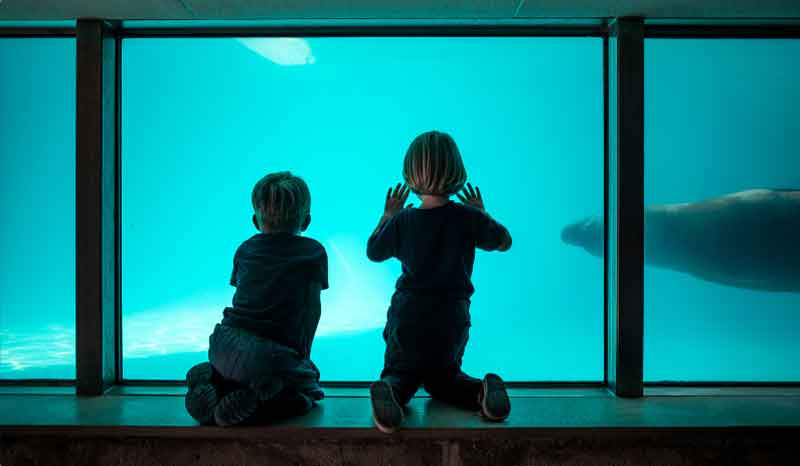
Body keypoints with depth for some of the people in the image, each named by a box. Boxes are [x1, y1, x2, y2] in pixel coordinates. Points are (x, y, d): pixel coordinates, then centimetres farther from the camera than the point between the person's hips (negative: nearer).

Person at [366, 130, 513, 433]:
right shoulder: (469, 218, -9)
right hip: (451, 320, 1)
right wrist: (481, 212, 21)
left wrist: (388, 214, 20)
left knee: (399, 371, 16)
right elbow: (504, 242, 8)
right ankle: (482, 391, -10)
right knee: (444, 376, 22)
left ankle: (390, 389, -21)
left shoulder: (402, 221, -8)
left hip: (407, 318, -1)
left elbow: (373, 252, 9)